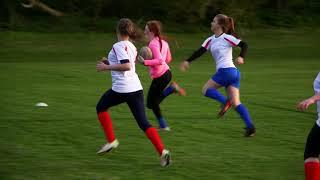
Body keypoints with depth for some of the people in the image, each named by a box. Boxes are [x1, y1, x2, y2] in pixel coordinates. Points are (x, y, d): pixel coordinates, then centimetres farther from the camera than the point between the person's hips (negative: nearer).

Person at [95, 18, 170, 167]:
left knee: (101, 107, 21)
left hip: (121, 89, -7)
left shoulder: (118, 46, -9)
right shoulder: (132, 47, 16)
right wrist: (109, 62, 24)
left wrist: (106, 67, -15)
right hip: (136, 88, 7)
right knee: (143, 123, 2)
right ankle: (162, 151, -17)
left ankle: (111, 141, 18)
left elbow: (126, 66, -23)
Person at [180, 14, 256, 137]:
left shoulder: (227, 38, -5)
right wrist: (187, 61, 3)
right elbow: (200, 52, 14)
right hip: (233, 72, 8)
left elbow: (244, 45, -8)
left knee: (206, 90, -1)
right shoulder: (211, 40, 18)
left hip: (226, 70, -8)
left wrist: (241, 57, -24)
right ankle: (250, 126, -7)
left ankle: (225, 101, -17)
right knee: (236, 103, 1)